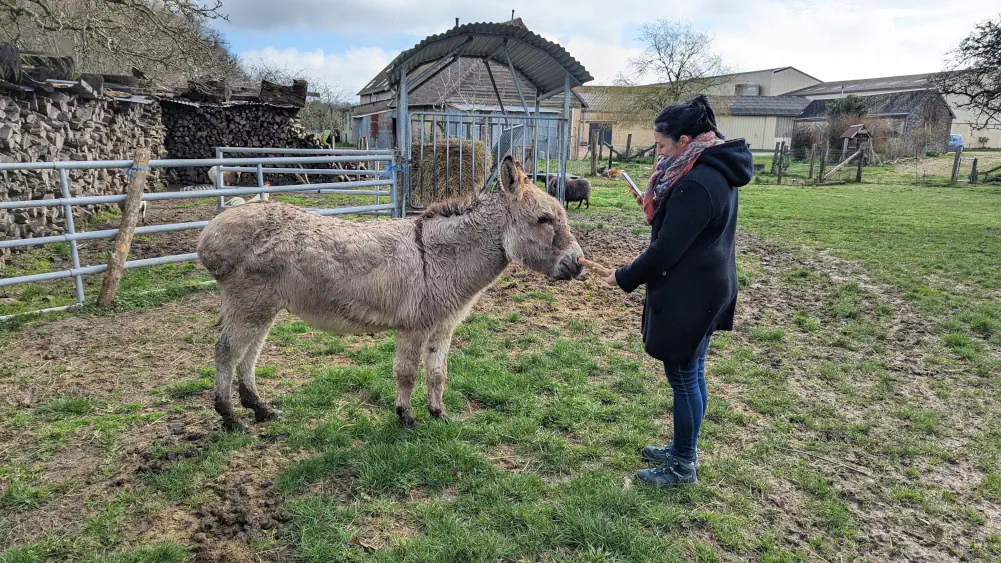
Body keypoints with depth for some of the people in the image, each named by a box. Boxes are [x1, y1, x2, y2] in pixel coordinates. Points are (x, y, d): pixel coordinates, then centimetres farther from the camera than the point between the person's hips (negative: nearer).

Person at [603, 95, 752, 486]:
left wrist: (626, 278, -11)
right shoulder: (718, 172, 8)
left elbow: (667, 249, -23)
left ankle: (683, 465, 19)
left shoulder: (695, 183, -24)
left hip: (688, 295, -10)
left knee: (683, 376, 3)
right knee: (692, 372, 19)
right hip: (708, 289, 10)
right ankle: (682, 449, 35)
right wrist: (658, 206, 8)